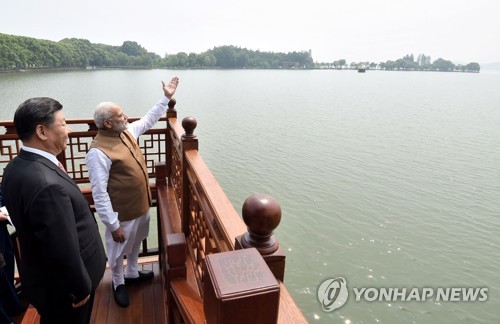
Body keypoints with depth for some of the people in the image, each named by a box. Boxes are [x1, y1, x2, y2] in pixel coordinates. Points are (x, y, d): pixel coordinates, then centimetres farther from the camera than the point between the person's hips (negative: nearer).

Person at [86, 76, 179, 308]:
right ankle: (118, 283, 42)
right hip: (122, 213, -8)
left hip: (141, 205, 8)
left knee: (136, 243, 27)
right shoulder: (98, 152, -27)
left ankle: (132, 273, 50)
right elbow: (99, 194, -25)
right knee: (118, 250, 17)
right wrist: (113, 225, -22)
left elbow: (149, 119, 15)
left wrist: (166, 97, 12)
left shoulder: (127, 132, -3)